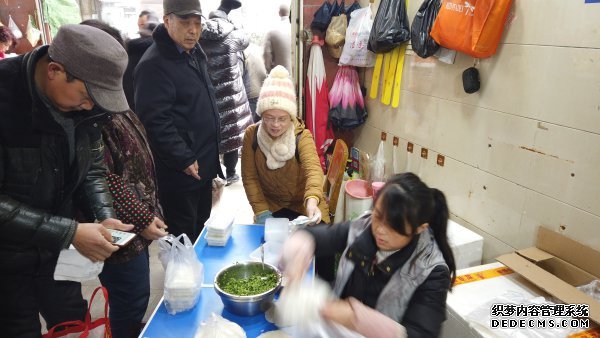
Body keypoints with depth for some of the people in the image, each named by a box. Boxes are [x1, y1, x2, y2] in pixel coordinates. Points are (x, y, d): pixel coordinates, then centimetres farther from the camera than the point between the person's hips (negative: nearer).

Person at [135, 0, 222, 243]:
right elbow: (156, 122, -25)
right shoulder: (154, 64, -19)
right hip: (180, 171, -9)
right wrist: (184, 160, -22)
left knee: (200, 231, 24)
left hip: (203, 164, 9)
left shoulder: (194, 54, 12)